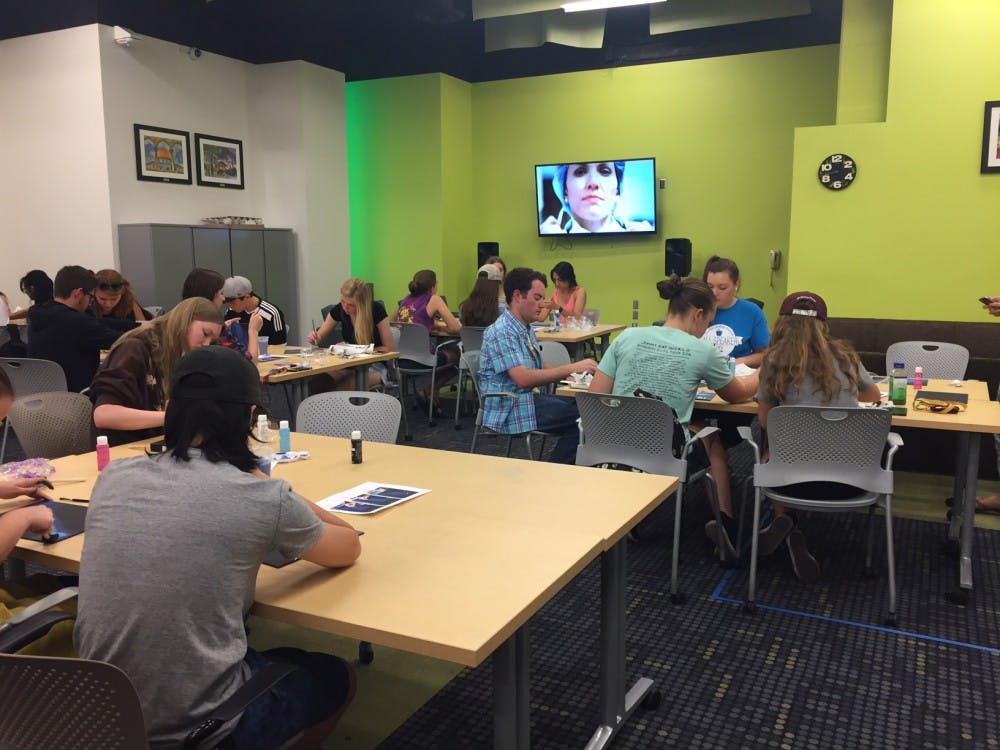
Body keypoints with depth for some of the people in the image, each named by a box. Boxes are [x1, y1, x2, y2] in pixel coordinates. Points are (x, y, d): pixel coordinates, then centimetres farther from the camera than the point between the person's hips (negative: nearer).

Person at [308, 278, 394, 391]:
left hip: (375, 365, -3)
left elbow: (388, 348, -8)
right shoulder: (339, 309, -2)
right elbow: (320, 338, 11)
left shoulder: (377, 310, -13)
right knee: (315, 384, -28)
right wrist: (314, 338, -14)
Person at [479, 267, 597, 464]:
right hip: (508, 410, -10)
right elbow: (523, 378, -26)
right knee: (584, 417, -18)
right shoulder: (501, 332, -17)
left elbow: (540, 368, 17)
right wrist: (571, 368, -24)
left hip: (528, 398, 10)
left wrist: (571, 373, -2)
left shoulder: (526, 329, 16)